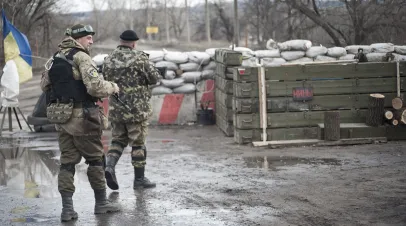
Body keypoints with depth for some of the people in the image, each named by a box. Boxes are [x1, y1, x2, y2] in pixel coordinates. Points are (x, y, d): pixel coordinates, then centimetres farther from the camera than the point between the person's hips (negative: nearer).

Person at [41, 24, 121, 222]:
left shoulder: (55, 58, 10)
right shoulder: (81, 57, -13)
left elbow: (44, 85, 19)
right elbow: (95, 87, -21)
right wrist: (113, 87, -4)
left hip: (61, 116, 7)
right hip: (82, 117, -7)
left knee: (67, 162, 9)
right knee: (95, 159, 8)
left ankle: (67, 208, 4)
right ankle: (101, 202, 17)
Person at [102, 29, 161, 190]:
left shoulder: (108, 60, 4)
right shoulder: (139, 58, -11)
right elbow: (155, 78, -8)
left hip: (115, 109, 4)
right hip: (137, 108, -4)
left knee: (118, 140, 18)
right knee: (138, 144, 5)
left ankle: (109, 165, -6)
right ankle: (139, 179, 12)